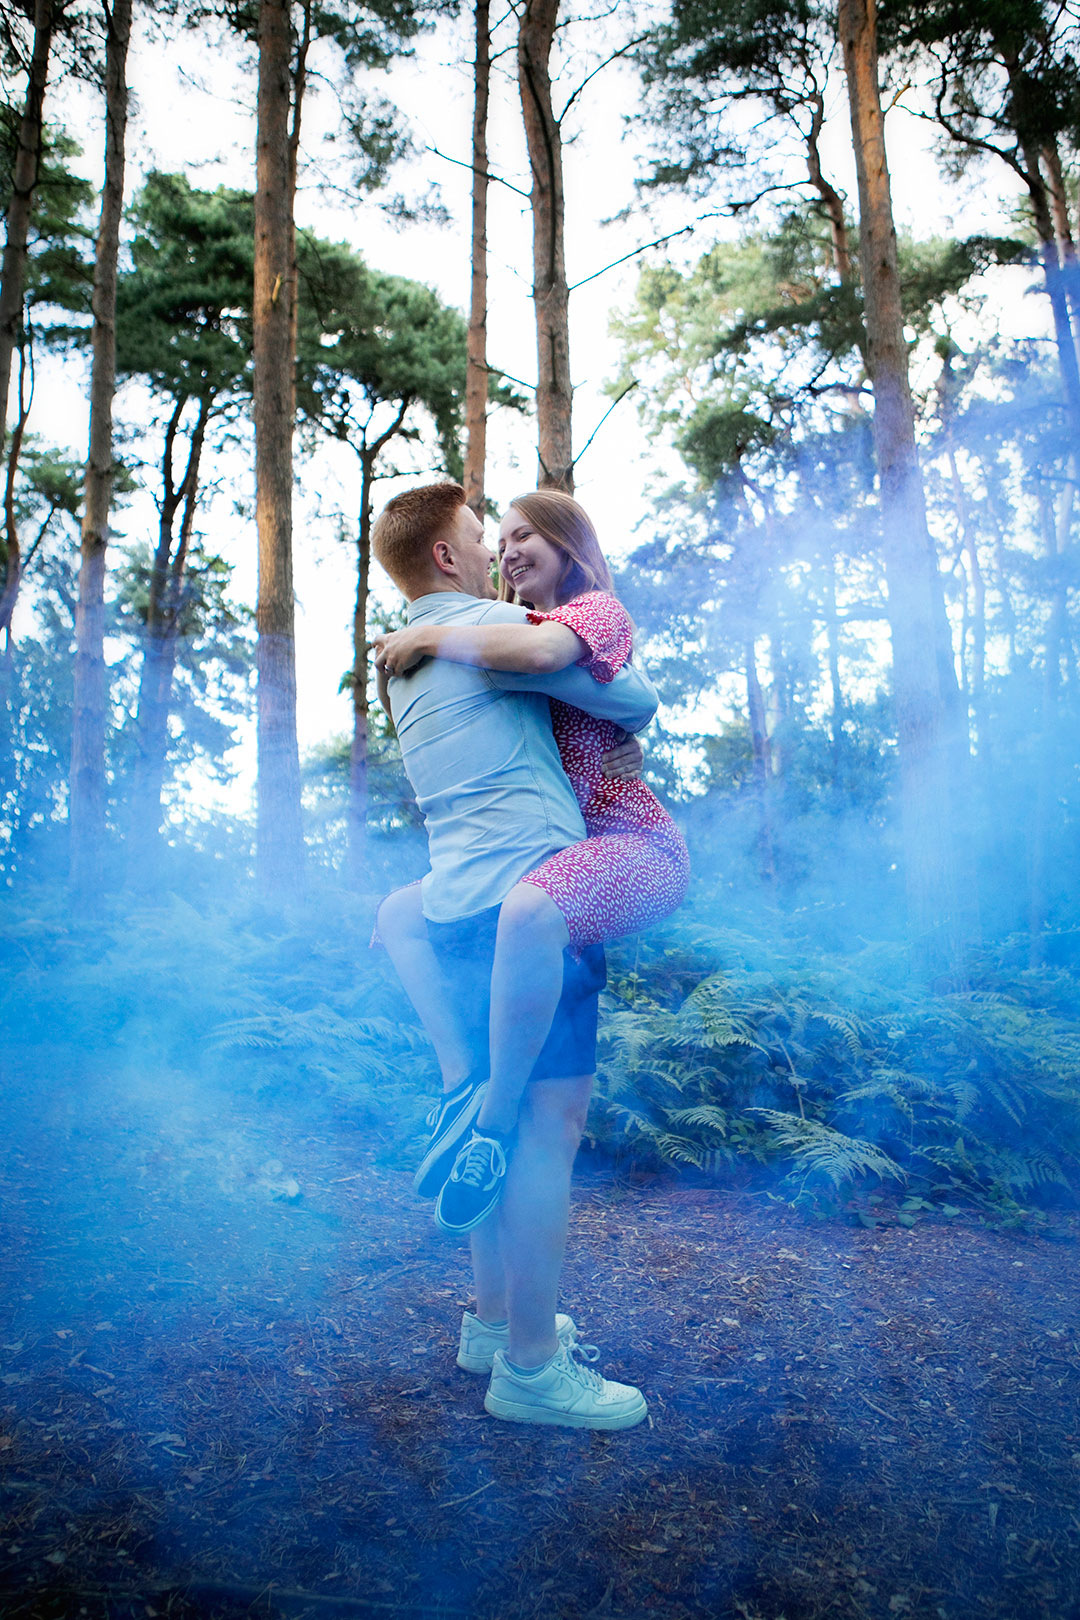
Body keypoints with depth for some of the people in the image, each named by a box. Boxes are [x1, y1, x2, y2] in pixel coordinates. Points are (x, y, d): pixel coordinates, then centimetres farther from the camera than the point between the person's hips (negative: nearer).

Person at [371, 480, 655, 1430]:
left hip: (464, 905, 10)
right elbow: (633, 702, -2)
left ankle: (494, 1323, 26)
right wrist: (632, 708, 19)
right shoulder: (490, 628, -6)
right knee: (548, 1125, -6)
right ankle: (531, 1367, 0)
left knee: (505, 1124, 16)